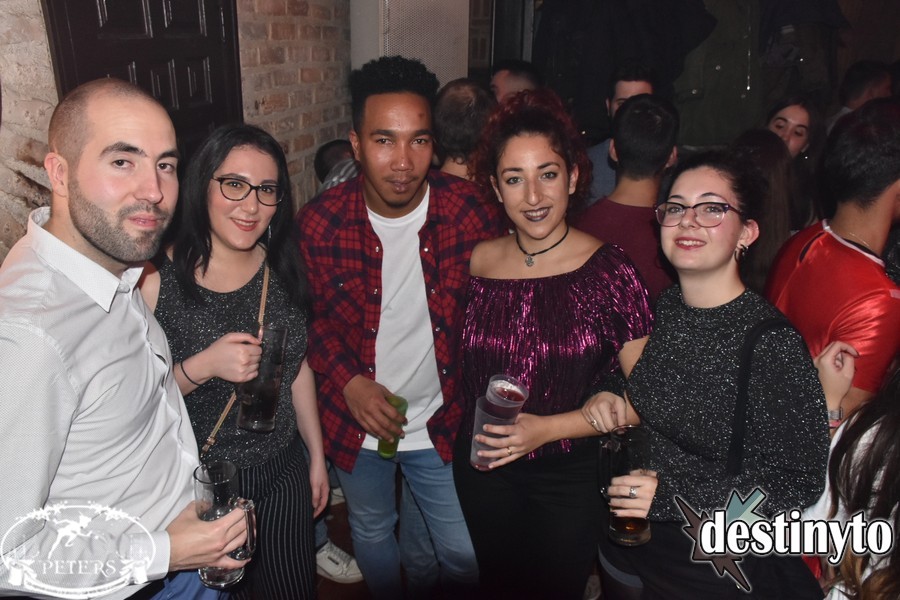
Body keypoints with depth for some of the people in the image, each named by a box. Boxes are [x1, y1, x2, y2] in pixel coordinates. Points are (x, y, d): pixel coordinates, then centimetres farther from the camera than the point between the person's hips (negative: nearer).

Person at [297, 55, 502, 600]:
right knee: (372, 531, 26)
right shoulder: (320, 222, -15)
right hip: (356, 421, 1)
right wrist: (347, 381, -14)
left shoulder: (469, 209, -17)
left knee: (464, 554, 13)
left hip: (441, 420, -1)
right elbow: (310, 315, -1)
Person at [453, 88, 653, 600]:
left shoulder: (608, 271, -17)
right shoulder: (476, 264, -7)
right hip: (483, 470, 3)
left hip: (570, 478, -3)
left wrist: (547, 428, -22)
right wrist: (472, 427, -2)